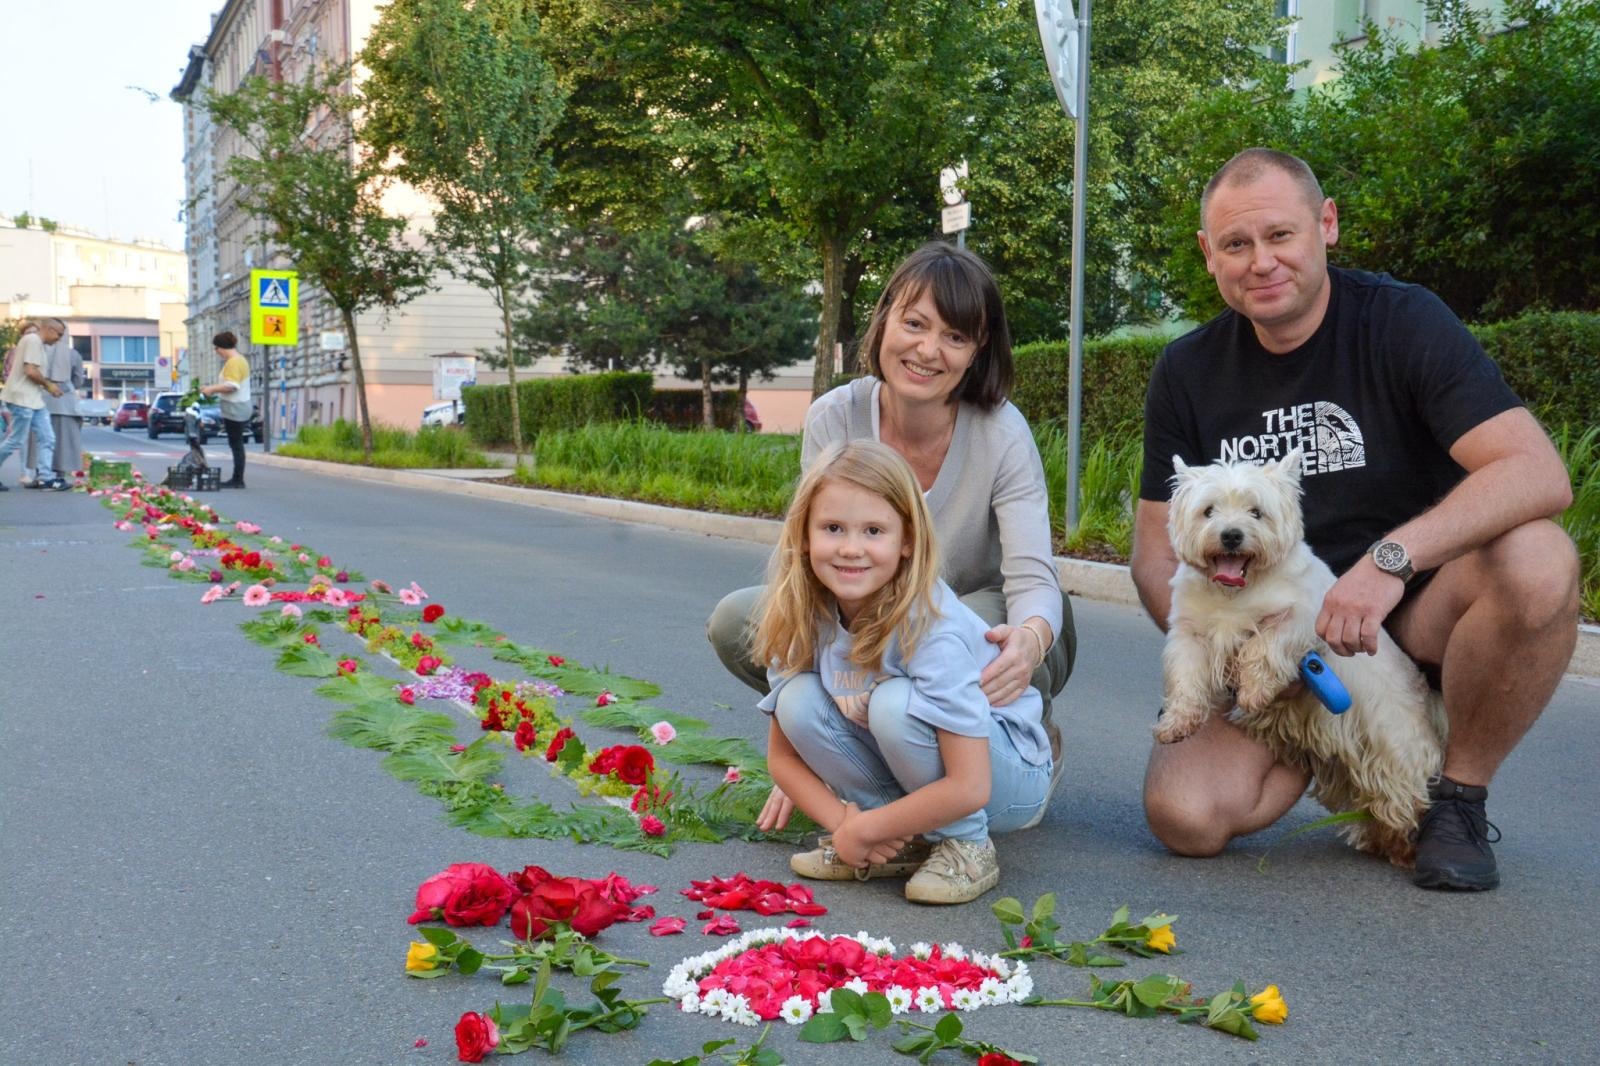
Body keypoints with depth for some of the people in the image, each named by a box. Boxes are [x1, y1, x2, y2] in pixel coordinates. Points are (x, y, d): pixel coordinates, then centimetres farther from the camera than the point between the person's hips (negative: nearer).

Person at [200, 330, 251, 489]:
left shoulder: (233, 362, -17)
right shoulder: (239, 360, 15)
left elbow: (231, 386, -25)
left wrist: (212, 389, -15)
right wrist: (213, 389, 15)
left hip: (235, 410, -10)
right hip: (240, 409, 10)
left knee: (236, 445, -7)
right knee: (236, 444, 12)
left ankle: (238, 480, -5)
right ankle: (237, 479, 15)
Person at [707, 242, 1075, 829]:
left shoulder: (1002, 433, -23)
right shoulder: (833, 419, -17)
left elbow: (1034, 581, -28)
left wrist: (1030, 641, -55)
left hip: (989, 626, -3)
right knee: (735, 619, -21)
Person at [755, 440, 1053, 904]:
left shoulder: (932, 628, -30)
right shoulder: (807, 619, -13)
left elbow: (968, 789, -33)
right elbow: (782, 755, -3)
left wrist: (862, 830, -23)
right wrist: (843, 822, -19)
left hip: (1011, 776, -5)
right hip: (913, 777, 6)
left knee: (895, 702, -32)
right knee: (798, 699, -17)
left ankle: (967, 847, -10)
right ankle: (904, 843, -4)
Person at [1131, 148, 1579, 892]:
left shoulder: (1403, 322, -11)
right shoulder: (1187, 373, -1)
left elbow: (1539, 473, -24)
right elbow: (1156, 551, 3)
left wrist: (1392, 557, -38)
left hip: (1411, 616, -2)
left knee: (1538, 561, -34)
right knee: (1185, 817, -23)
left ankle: (1459, 798, -10)